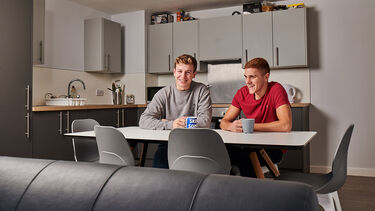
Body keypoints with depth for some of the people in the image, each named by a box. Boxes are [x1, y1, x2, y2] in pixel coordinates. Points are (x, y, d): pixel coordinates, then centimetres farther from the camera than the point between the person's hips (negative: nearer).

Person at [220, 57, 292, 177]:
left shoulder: (276, 90, -13)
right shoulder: (242, 93, 1)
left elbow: (286, 125, -25)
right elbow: (224, 122, 4)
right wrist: (231, 126, -21)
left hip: (274, 147, -4)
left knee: (244, 155, -32)